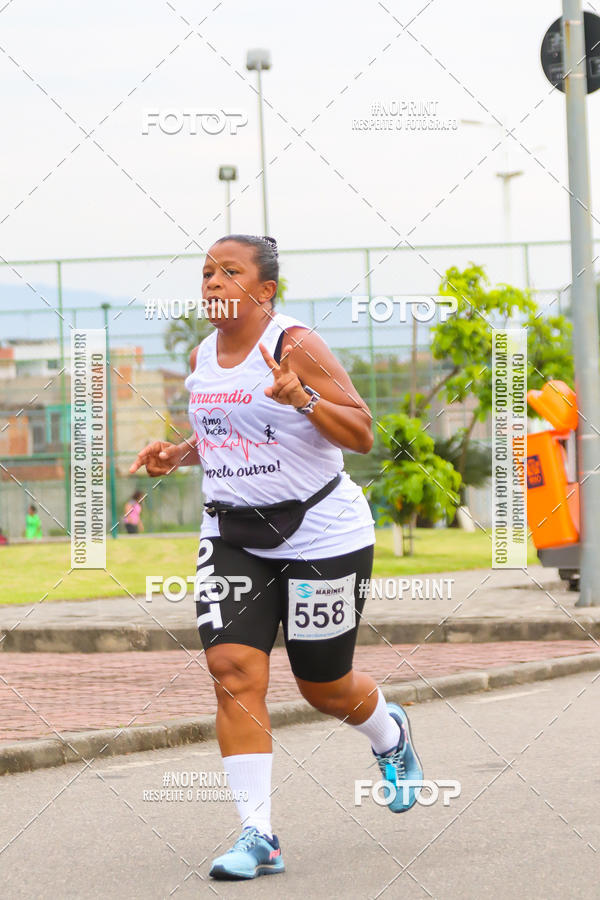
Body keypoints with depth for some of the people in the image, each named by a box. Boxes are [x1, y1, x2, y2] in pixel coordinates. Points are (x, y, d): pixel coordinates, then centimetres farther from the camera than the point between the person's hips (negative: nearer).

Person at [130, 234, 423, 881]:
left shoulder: (295, 345, -13)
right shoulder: (202, 358, 7)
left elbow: (361, 435, -15)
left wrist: (303, 399, -32)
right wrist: (179, 454, 4)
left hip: (321, 537, -5)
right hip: (232, 538, 5)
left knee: (324, 686, 8)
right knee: (232, 669, -13)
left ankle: (391, 736, 44)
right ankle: (257, 836, -10)